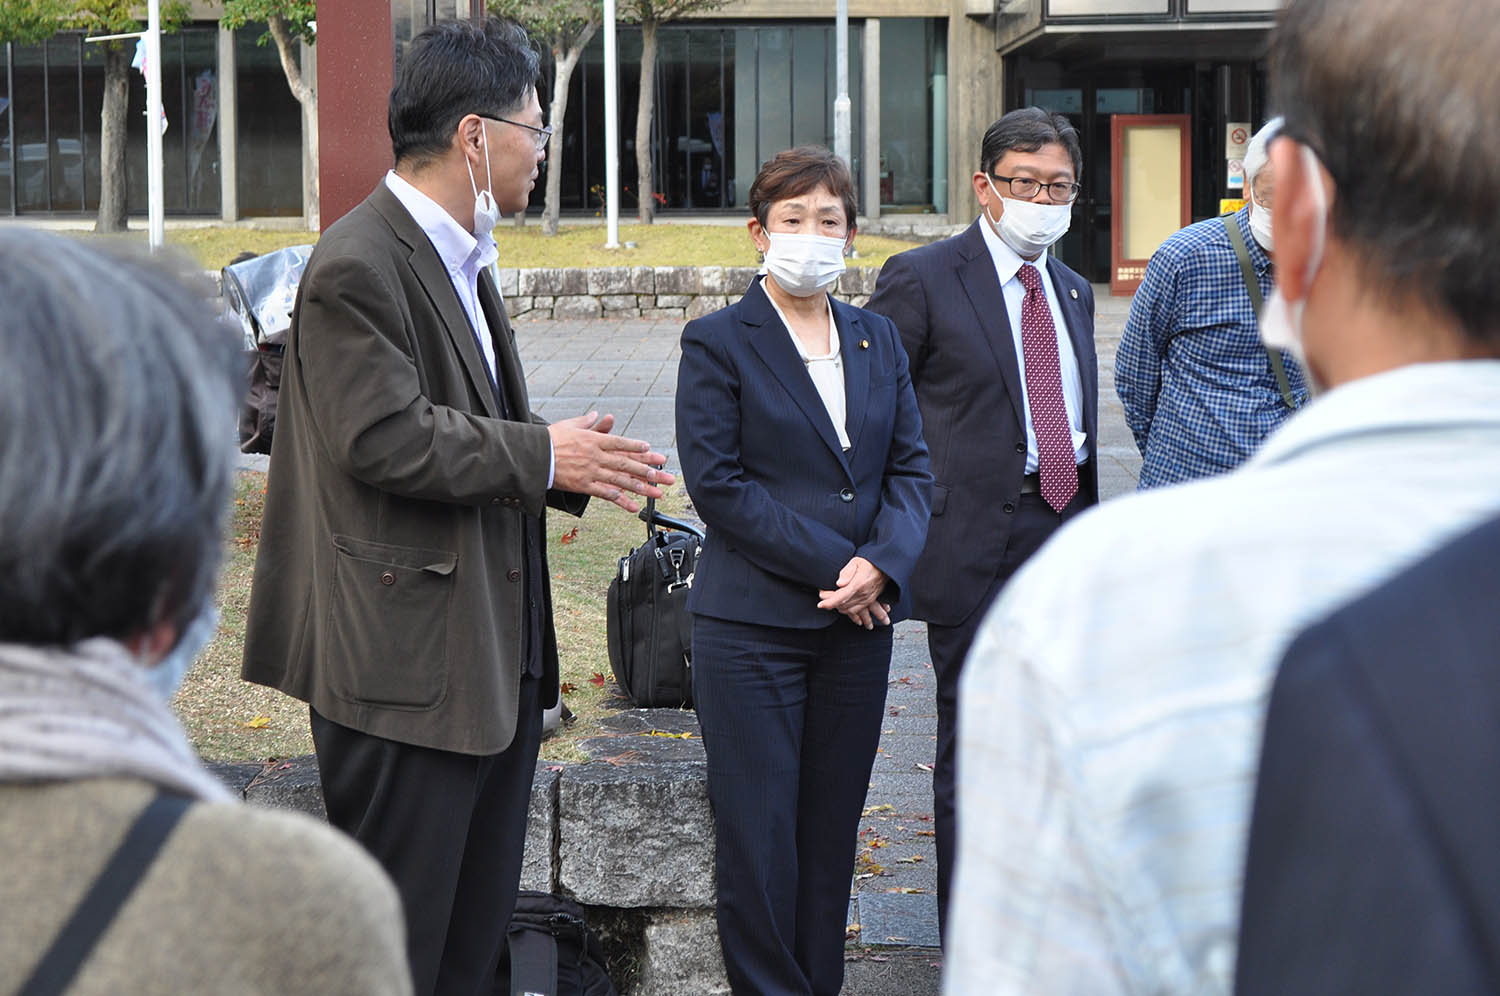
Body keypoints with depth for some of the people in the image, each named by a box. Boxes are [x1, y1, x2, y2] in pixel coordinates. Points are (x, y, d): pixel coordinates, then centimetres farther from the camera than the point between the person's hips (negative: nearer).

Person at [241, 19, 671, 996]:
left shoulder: (463, 260, 17)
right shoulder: (358, 266, -16)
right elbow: (386, 439, -23)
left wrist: (571, 465, 5)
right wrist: (541, 455, -15)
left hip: (495, 653, 10)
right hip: (404, 662, -10)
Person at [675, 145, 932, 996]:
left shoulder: (878, 340, 12)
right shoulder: (719, 343, -3)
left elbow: (912, 467, 8)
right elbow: (716, 481, -11)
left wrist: (882, 565, -11)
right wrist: (834, 565, -15)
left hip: (860, 618, 4)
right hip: (753, 626, -4)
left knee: (833, 829, 10)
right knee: (760, 834, -2)